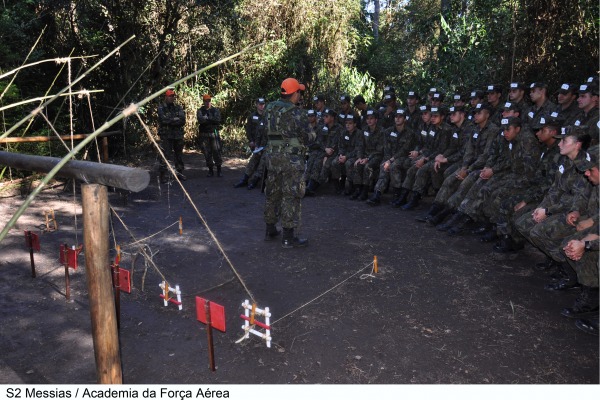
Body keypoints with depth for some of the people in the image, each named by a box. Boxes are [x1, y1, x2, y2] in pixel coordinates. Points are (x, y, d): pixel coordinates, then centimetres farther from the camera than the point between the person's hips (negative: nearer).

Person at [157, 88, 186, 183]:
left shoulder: (178, 107, 10)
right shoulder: (161, 108, -1)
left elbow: (183, 121, -4)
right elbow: (164, 120, -16)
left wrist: (170, 121, -12)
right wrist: (176, 119, -8)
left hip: (178, 135, 4)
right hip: (166, 136, -4)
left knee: (179, 155, 12)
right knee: (164, 155, -8)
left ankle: (180, 172, 23)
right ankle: (163, 175, -3)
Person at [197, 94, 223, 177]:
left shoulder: (216, 110, 8)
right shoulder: (200, 111, 8)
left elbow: (218, 120, -9)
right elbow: (200, 119, -11)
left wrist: (206, 118, -10)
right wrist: (211, 119, -13)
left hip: (214, 133, -1)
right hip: (204, 135, 1)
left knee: (217, 151, -4)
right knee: (207, 153, 4)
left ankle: (219, 170, 5)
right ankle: (210, 170, 13)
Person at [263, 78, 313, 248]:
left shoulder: (270, 108, 7)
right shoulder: (296, 112, -13)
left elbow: (271, 130, 11)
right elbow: (305, 136, -10)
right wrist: (312, 134, 13)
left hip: (273, 155, 7)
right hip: (291, 157, -7)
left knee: (273, 192, 17)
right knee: (291, 196, -1)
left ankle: (270, 230, 27)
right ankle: (288, 237, 2)